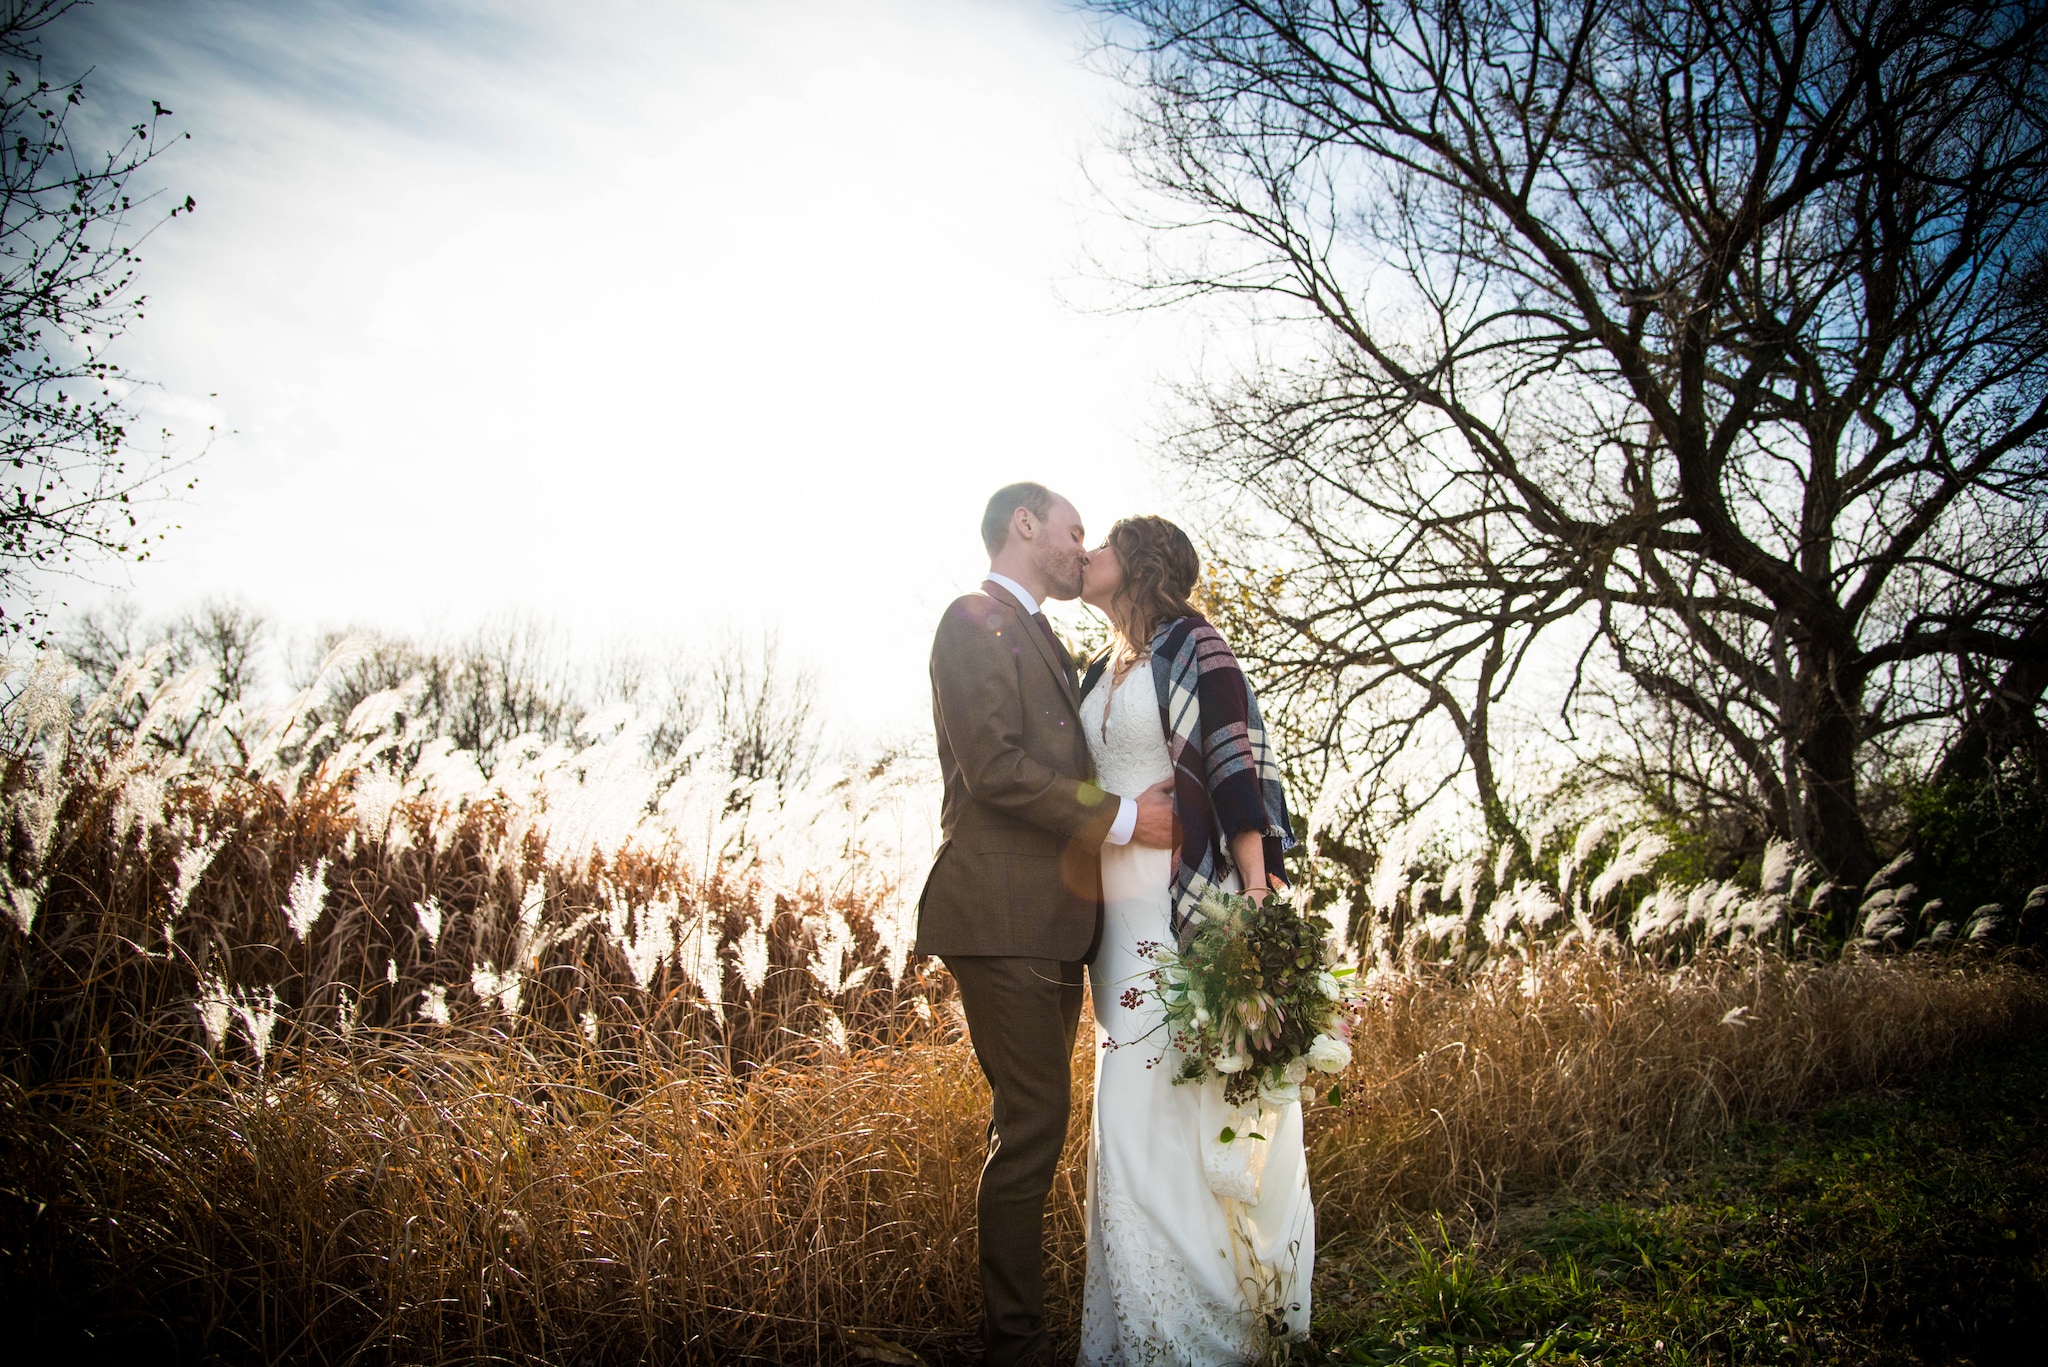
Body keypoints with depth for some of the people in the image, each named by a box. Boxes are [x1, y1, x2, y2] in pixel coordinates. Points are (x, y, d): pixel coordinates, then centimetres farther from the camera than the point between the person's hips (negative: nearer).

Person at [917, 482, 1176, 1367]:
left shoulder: (1040, 637, 24)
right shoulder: (977, 621, -6)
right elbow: (994, 766, -17)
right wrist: (1120, 819, -16)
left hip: (1053, 919, 9)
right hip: (1003, 916, -9)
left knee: (1033, 1124, 13)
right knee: (1032, 1123, -6)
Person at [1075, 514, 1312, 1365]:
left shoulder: (1193, 647, -3)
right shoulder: (1101, 673, 18)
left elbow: (1238, 767, -10)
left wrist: (1256, 903, -19)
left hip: (1193, 907, -7)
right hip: (1122, 917, 7)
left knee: (1178, 1110, -7)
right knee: (1134, 1116, 10)